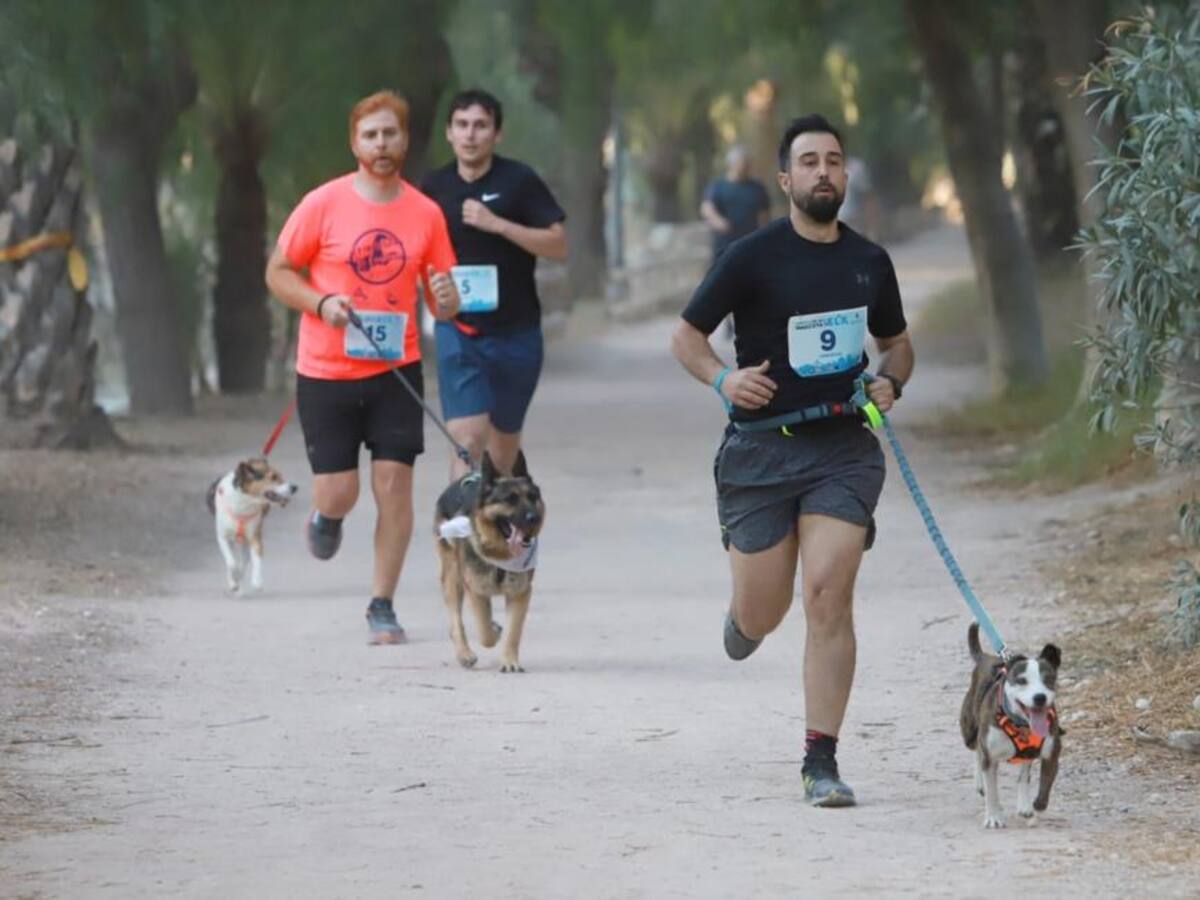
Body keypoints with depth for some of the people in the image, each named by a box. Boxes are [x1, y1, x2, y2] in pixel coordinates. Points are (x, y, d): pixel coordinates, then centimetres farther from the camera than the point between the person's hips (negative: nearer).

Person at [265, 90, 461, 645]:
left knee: (394, 483, -6)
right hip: (326, 372, -2)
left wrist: (446, 300, -14)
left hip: (396, 370, 2)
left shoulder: (426, 214, 3)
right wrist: (322, 303, -16)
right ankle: (326, 516, 37)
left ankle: (382, 606, 5)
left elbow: (441, 300, 10)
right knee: (338, 493, -2)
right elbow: (278, 273, 2)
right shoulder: (323, 205, -5)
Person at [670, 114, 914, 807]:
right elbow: (686, 335, 2)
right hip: (762, 446, -2)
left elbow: (897, 340, 23)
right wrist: (722, 378, -18)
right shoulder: (753, 257, -4)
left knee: (829, 598, -13)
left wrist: (890, 381, 1)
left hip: (843, 447, 2)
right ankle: (745, 614, 45)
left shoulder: (869, 262, 8)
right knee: (764, 615, 4)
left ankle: (822, 762, -7)